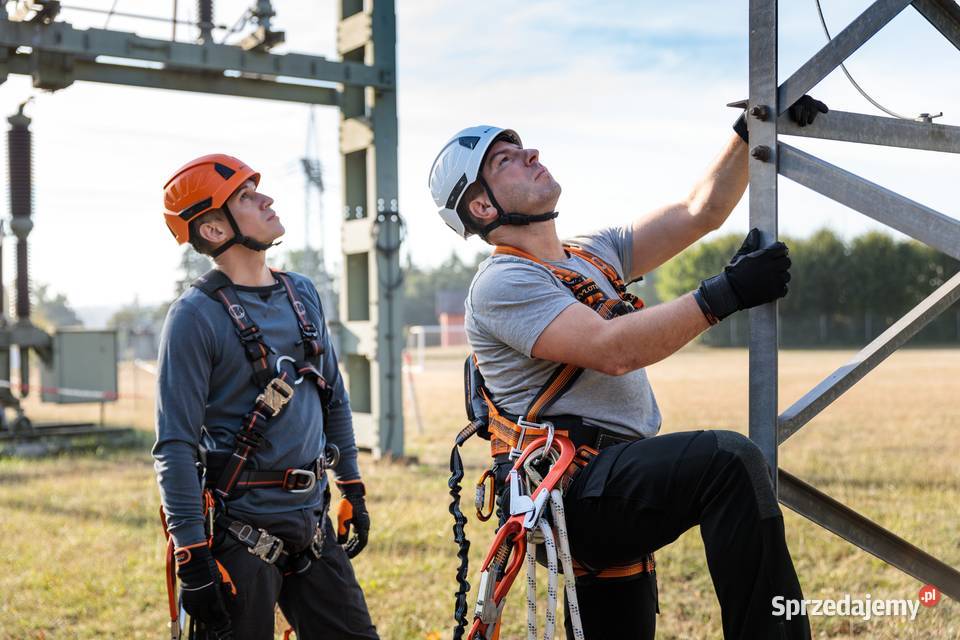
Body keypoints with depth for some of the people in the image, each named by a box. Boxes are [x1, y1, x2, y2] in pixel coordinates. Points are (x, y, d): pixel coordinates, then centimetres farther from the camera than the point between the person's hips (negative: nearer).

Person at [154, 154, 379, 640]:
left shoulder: (302, 294, 9)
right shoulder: (196, 316, -12)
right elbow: (175, 446, -15)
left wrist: (353, 492, 18)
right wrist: (191, 557, -18)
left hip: (311, 522, 6)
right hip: (238, 531, -6)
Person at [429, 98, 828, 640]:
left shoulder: (595, 256, 19)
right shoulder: (501, 282, -8)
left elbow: (698, 213, 15)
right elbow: (612, 350, -21)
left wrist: (752, 132, 5)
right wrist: (726, 293, -20)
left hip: (612, 500, 9)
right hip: (567, 492, -9)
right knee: (728, 461, -29)